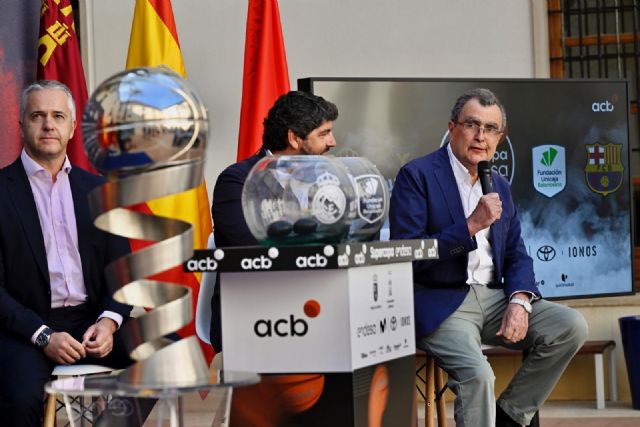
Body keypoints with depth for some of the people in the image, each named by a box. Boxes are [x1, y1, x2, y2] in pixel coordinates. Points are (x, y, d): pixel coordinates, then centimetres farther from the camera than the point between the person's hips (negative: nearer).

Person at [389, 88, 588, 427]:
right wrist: (470, 226, -19)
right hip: (440, 303, -7)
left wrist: (519, 301, -7)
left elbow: (516, 255, 15)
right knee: (477, 373, -32)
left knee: (572, 325, -12)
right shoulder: (416, 175, -5)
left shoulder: (499, 186, 16)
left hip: (494, 297, 7)